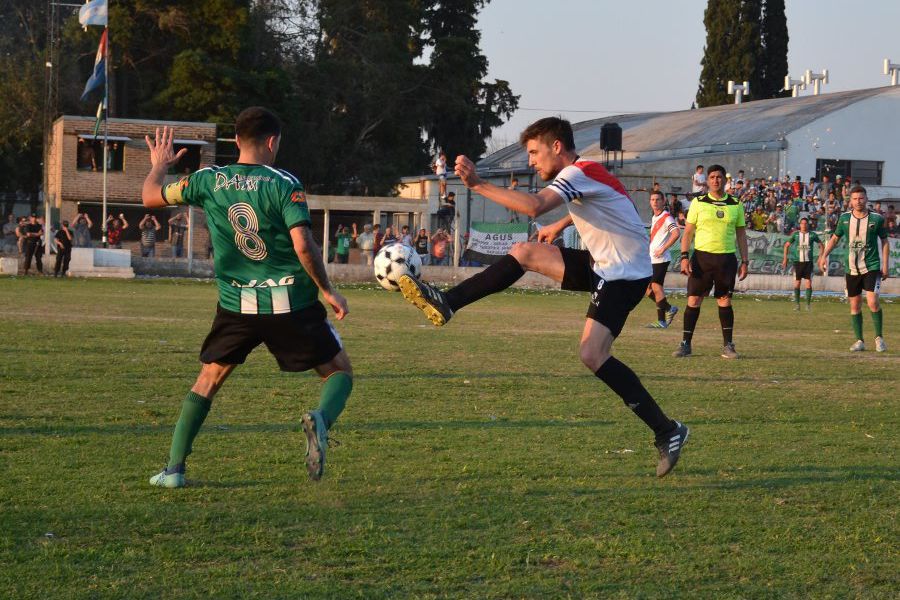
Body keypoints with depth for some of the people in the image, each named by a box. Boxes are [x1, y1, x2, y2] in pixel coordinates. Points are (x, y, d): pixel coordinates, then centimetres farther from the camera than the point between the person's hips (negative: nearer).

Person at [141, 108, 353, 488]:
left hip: (236, 304, 3)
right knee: (339, 371, 12)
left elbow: (151, 197, 13)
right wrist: (327, 291, -6)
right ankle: (320, 419, -21)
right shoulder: (284, 184, -10)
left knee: (208, 379, 19)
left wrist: (159, 166, 33)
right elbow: (303, 246, -18)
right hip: (291, 304, -3)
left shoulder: (208, 181, 0)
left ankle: (173, 468, 11)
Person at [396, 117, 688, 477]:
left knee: (592, 356, -20)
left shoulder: (578, 173, -17)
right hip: (603, 264, 10)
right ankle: (446, 303, 5)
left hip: (625, 274, -10)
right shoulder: (582, 175, 13)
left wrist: (478, 185, -34)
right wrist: (560, 226, 33)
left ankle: (667, 432, -12)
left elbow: (533, 207, -34)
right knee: (524, 252, 3)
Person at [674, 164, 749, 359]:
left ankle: (728, 345, 9)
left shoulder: (735, 204, 8)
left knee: (725, 301, 3)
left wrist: (744, 261, 6)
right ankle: (686, 344, 6)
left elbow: (741, 234, 12)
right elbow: (688, 231, 4)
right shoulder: (698, 202, 4)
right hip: (701, 256, -1)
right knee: (694, 300, -2)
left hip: (726, 257, 1)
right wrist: (685, 257, -6)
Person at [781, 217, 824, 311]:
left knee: (809, 282, -5)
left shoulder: (812, 235, 2)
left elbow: (821, 245, 12)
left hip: (809, 261, 0)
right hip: (798, 261, 1)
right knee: (797, 283, 1)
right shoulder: (795, 234, 3)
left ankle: (808, 303, 3)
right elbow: (787, 245, 11)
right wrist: (785, 258, 5)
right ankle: (797, 303, 10)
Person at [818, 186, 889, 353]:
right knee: (855, 305, 6)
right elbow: (835, 238, 15)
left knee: (872, 302, -17)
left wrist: (885, 265, 0)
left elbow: (884, 242, 5)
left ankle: (879, 337, 1)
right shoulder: (845, 218, 2)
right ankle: (859, 341, 17)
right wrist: (824, 255, 4)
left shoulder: (876, 219, -5)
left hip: (872, 267, -3)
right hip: (852, 268, 3)